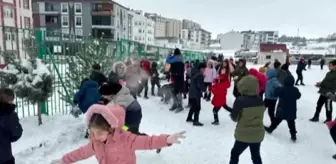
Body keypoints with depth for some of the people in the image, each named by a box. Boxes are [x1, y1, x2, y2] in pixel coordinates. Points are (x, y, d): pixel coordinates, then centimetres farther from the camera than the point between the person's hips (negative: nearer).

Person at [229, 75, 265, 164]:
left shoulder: (240, 100, -20)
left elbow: (234, 117, -12)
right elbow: (260, 115, 8)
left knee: (235, 153, 16)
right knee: (256, 156, 22)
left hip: (244, 135, -5)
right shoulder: (260, 100, -3)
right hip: (258, 134, 5)